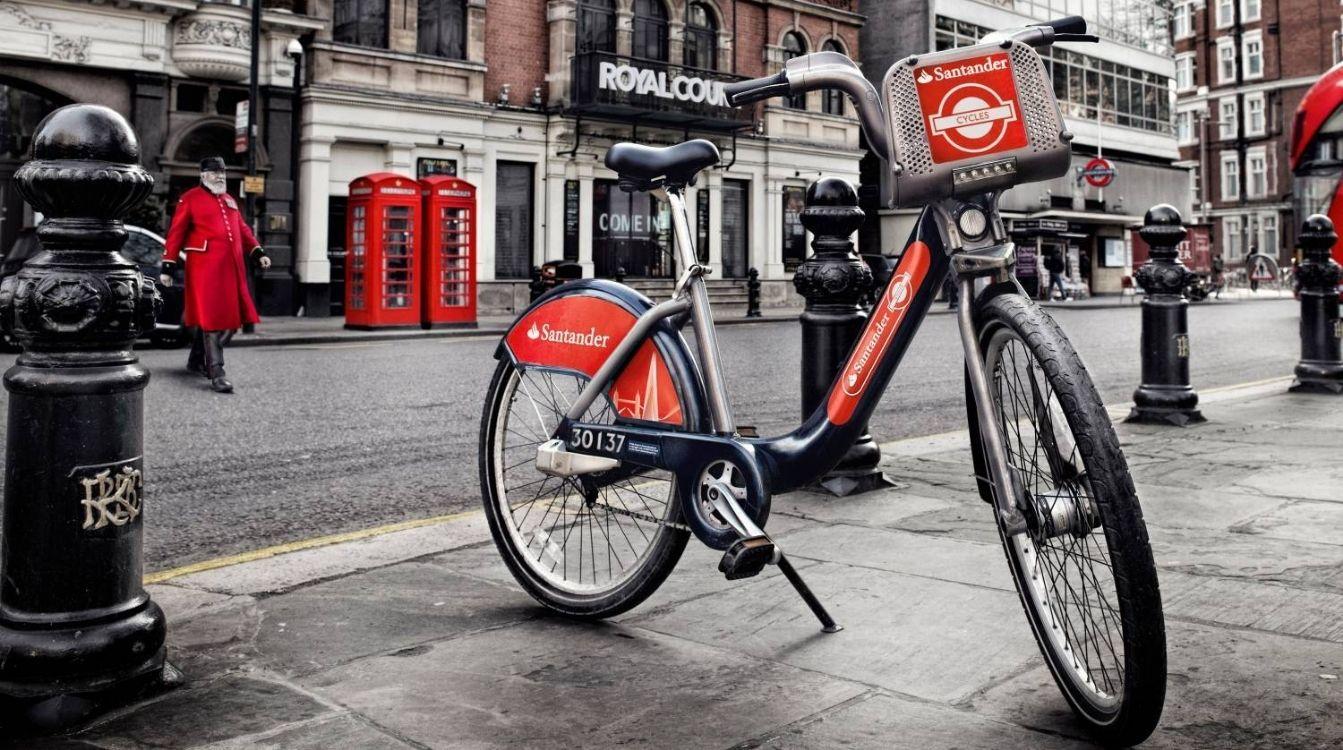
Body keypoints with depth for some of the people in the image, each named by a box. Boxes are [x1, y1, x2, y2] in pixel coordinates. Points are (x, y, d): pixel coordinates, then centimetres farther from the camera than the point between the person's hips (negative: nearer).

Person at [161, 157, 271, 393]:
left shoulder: (230, 200, 20)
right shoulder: (190, 199, 1)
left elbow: (242, 230, 23)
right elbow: (176, 234, -1)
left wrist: (258, 253, 9)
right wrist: (168, 267, -6)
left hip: (231, 268, 7)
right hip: (205, 268, -7)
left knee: (231, 320, 10)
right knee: (212, 319, -8)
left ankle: (197, 360, 29)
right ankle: (216, 373, -5)